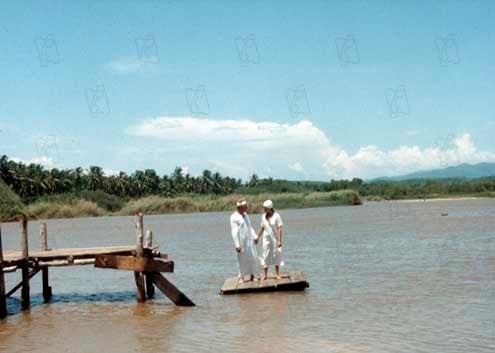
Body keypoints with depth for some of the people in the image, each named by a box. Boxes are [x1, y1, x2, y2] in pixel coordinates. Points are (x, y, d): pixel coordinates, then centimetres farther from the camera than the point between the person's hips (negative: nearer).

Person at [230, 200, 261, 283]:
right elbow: (234, 232, -14)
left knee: (253, 258, 4)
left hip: (250, 241, 7)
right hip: (242, 242, -7)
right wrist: (237, 245, -18)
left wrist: (255, 236, 9)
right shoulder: (234, 217, -11)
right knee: (242, 259, 1)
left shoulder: (245, 214, 13)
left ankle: (252, 276, 14)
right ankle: (241, 277, 13)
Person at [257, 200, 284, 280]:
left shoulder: (276, 216, -12)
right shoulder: (263, 216, 1)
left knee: (276, 256, 6)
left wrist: (279, 240, -17)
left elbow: (279, 229, -12)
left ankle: (277, 274, 15)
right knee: (265, 256, 3)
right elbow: (262, 228, 10)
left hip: (275, 239, -3)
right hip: (266, 239, 3)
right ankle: (265, 275, 8)